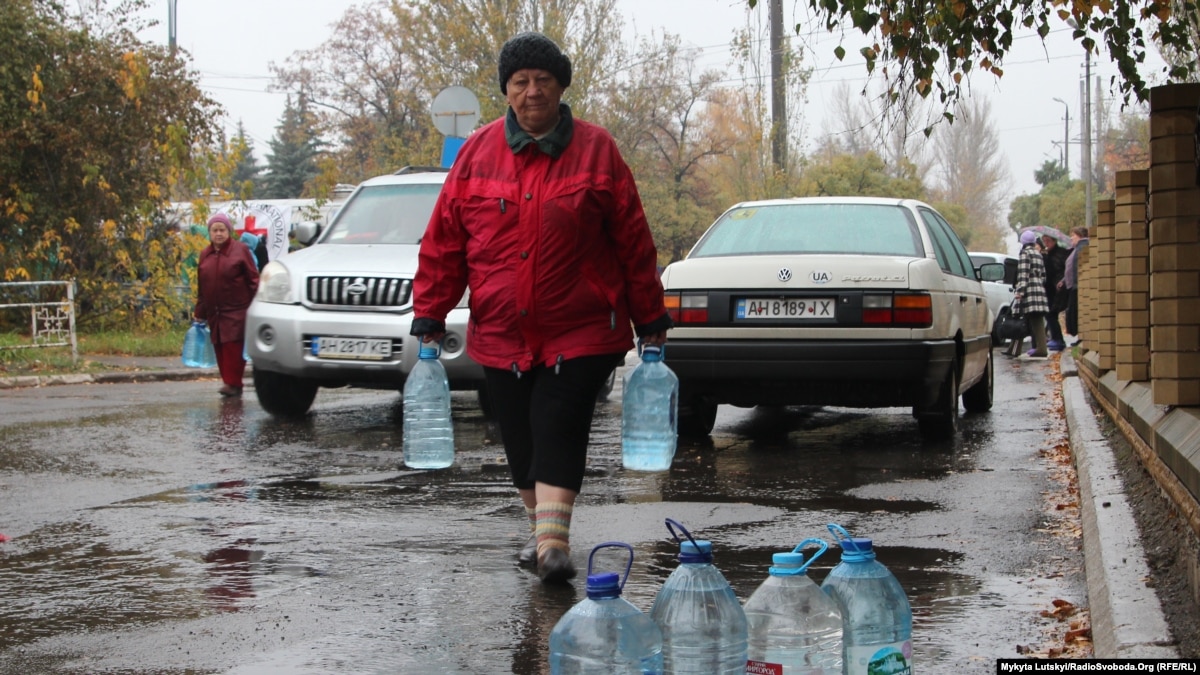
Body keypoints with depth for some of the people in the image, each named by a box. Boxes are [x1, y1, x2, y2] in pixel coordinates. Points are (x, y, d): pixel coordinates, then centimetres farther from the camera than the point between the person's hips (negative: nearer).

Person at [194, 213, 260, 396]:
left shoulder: (240, 250, -1)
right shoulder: (205, 254, 13)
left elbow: (253, 279, -3)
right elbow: (202, 287, 18)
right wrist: (199, 312, 17)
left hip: (236, 310, -5)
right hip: (214, 312, 5)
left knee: (233, 346, -12)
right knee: (220, 348, 3)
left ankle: (233, 383, -11)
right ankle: (229, 382, 9)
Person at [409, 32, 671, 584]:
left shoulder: (595, 150, 0)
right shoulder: (479, 151, 5)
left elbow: (634, 241, 2)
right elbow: (444, 239, 7)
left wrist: (651, 320, 2)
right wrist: (429, 314, 4)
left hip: (579, 332, -3)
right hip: (501, 334, 3)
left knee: (559, 431, -13)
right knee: (520, 441, 10)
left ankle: (554, 543, -13)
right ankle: (541, 528, 29)